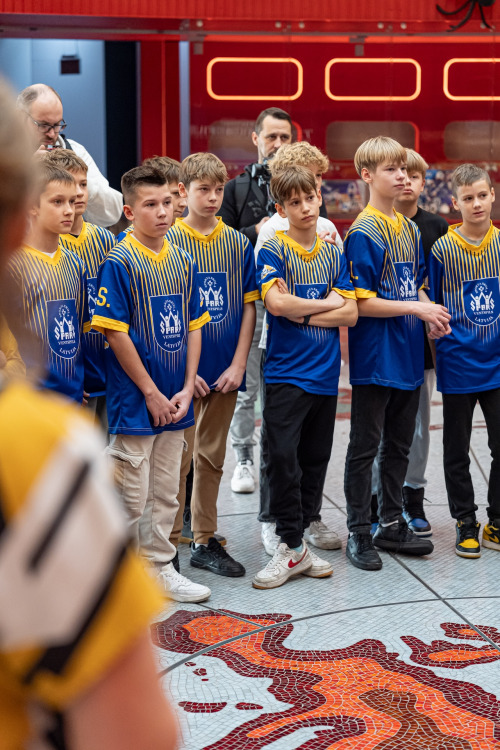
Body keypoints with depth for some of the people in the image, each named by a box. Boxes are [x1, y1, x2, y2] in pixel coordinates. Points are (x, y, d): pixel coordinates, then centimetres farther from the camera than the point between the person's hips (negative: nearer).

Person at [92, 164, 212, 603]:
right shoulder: (120, 262, -11)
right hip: (134, 401, -6)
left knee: (166, 494, 15)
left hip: (175, 403, 6)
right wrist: (151, 393, -13)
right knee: (131, 497, 2)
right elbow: (115, 333, -14)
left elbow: (194, 327, 10)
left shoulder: (183, 261, 8)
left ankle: (159, 568, 27)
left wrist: (187, 389, 0)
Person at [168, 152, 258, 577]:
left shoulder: (238, 243, 5)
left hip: (224, 371, 4)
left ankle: (205, 542, 21)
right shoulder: (169, 242, -5)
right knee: (179, 457, 2)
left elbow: (249, 307, 5)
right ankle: (169, 543, 13)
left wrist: (238, 365, -3)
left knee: (212, 457, 11)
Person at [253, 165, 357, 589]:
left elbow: (350, 314, 3)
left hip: (326, 372, 5)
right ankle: (292, 547, 1)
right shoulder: (274, 251, -3)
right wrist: (327, 302, -6)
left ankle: (302, 537, 21)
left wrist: (303, 315, -10)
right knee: (283, 457, -9)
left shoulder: (334, 253, 10)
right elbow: (276, 303, -20)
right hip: (286, 372, -5)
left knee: (315, 459, 9)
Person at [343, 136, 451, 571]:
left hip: (408, 355, 8)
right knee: (365, 446, 2)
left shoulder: (411, 230, 11)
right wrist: (417, 308, -18)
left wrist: (432, 315, 0)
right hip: (374, 357, -7)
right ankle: (359, 533, 12)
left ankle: (392, 524, 27)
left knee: (399, 444, 15)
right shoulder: (364, 233, -13)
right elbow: (361, 303, -17)